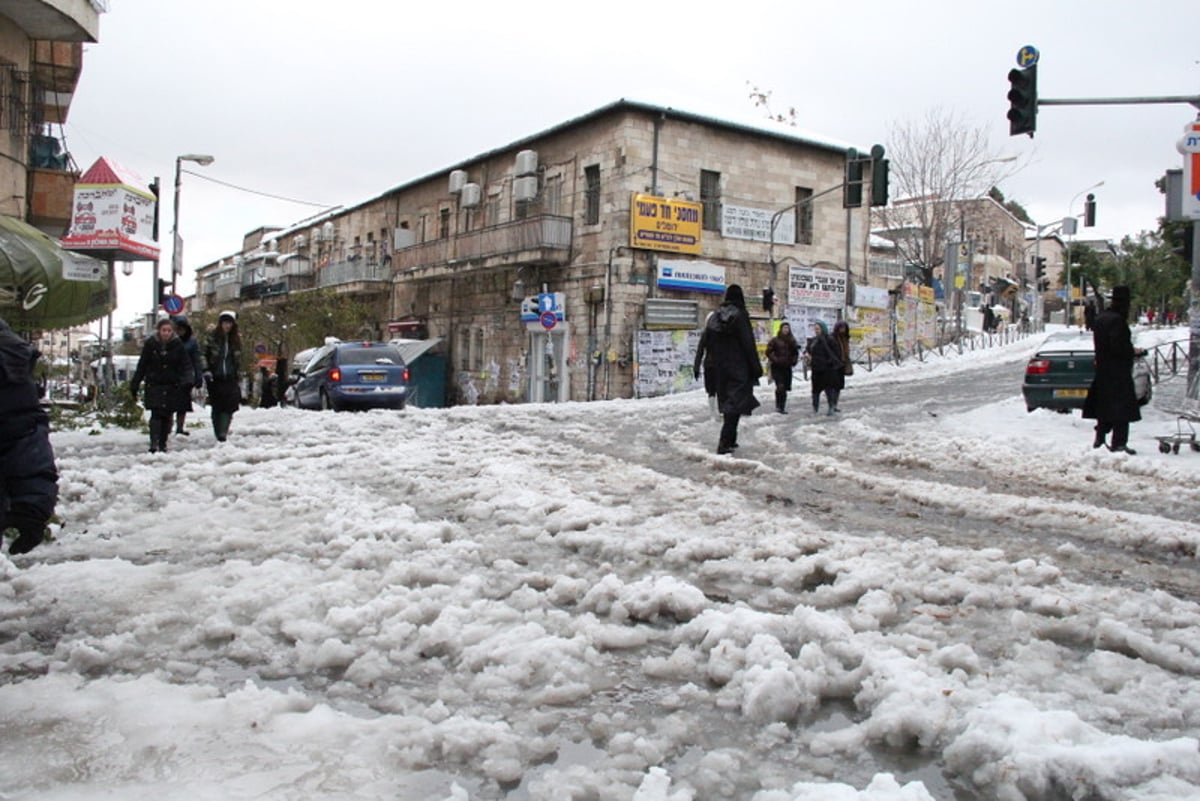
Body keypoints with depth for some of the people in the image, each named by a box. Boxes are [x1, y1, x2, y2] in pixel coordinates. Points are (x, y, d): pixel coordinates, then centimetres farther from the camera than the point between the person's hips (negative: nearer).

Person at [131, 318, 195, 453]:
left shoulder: (178, 344, -2)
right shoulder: (150, 344, -3)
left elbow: (186, 365, 0)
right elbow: (142, 366, 4)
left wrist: (188, 380, -17)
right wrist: (134, 385, 5)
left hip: (172, 386, 1)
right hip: (154, 385, -1)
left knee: (167, 416, 5)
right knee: (156, 414, -13)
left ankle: (163, 444, 15)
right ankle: (154, 443, -17)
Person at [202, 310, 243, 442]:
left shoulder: (236, 340, 9)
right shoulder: (212, 338, 1)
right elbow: (203, 355, 2)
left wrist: (239, 380, 14)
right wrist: (206, 371, -10)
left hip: (230, 379, 1)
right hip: (215, 378, -1)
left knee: (228, 406, -14)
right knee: (217, 407, 4)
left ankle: (223, 432, -20)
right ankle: (218, 434, 11)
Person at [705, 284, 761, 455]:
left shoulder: (714, 317, 9)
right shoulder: (740, 316, -11)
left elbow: (710, 345, 13)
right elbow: (748, 344, -13)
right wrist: (756, 367, -8)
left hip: (721, 368, 7)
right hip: (739, 367, -7)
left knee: (727, 402, 16)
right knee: (736, 402, -6)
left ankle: (729, 441, 21)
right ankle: (725, 442, -15)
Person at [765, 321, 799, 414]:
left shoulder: (792, 340, 10)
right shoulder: (775, 340, -4)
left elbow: (795, 352, 20)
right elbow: (768, 352, -4)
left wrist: (794, 361, 4)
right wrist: (775, 360, -13)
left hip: (787, 367, 5)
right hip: (777, 367, -5)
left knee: (785, 387, 5)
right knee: (780, 386, -16)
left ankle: (782, 407, 14)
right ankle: (778, 406, -7)